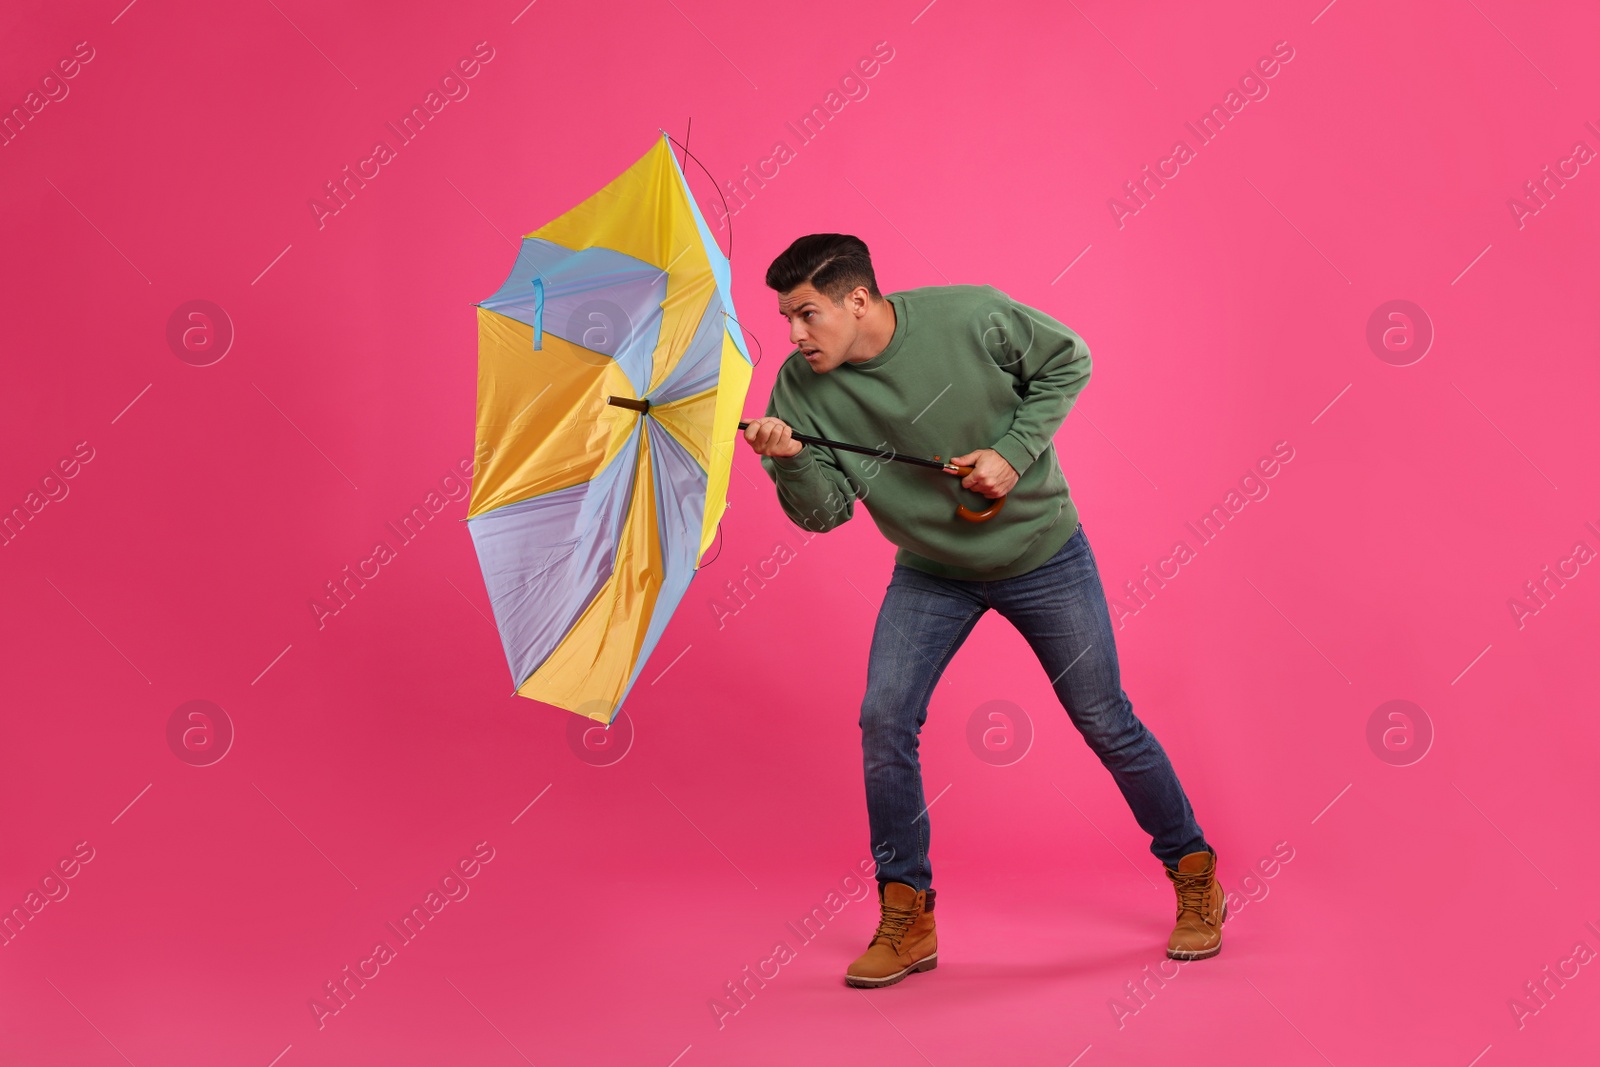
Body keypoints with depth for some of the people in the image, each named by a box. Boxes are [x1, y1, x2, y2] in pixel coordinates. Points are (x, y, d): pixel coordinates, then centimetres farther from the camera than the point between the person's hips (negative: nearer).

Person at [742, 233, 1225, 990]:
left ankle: (1195, 877, 27)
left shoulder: (973, 317, -23)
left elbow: (1068, 362, -8)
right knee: (883, 719, -13)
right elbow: (825, 512, -14)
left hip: (1041, 553, -2)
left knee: (1106, 723, 5)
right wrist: (792, 462, -35)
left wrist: (1014, 454, -19)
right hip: (930, 573, 3)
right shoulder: (804, 387, -15)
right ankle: (907, 921, 3)